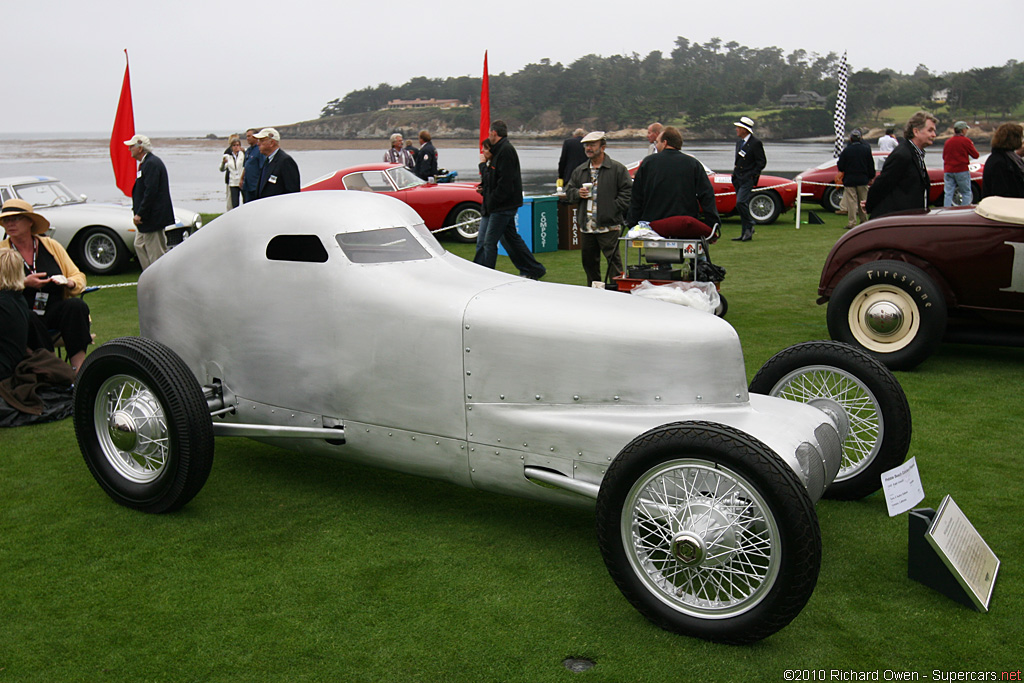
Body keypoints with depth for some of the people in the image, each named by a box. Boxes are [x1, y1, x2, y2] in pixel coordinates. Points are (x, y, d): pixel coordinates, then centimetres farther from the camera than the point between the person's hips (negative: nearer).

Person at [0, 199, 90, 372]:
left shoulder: (51, 245, 13)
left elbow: (79, 277, 13)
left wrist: (70, 283, -10)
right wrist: (24, 283, -15)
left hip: (55, 311, 2)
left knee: (76, 305, -30)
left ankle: (79, 368, -35)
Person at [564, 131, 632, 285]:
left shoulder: (617, 169, -1)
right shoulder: (579, 171, 15)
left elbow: (627, 192, -5)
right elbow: (568, 192, 19)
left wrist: (614, 207, -15)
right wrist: (578, 194, -3)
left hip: (609, 226, -6)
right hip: (586, 226, 6)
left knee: (613, 261, -8)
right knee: (589, 262, 13)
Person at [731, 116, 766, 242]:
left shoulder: (755, 143, -10)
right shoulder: (739, 142, 15)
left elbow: (762, 162, -9)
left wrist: (752, 175, -15)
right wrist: (735, 174, 11)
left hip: (748, 179, -8)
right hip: (738, 179, 8)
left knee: (741, 202, -20)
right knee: (742, 205, 8)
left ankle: (749, 226, -4)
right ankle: (746, 233, 13)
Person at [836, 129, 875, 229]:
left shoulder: (846, 150, -11)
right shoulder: (866, 149, -2)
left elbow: (840, 167, -8)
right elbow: (871, 165, 4)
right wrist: (871, 177, 17)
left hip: (850, 180, -3)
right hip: (863, 179, 3)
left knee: (851, 202, -1)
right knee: (863, 201, 14)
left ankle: (852, 223, -3)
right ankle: (864, 220, 22)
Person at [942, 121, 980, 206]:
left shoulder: (948, 142, 8)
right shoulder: (966, 141, -6)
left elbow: (944, 156, 16)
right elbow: (976, 155, -2)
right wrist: (972, 146, 14)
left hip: (948, 171, 4)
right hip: (962, 171, -4)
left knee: (948, 194, 3)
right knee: (966, 193, 5)